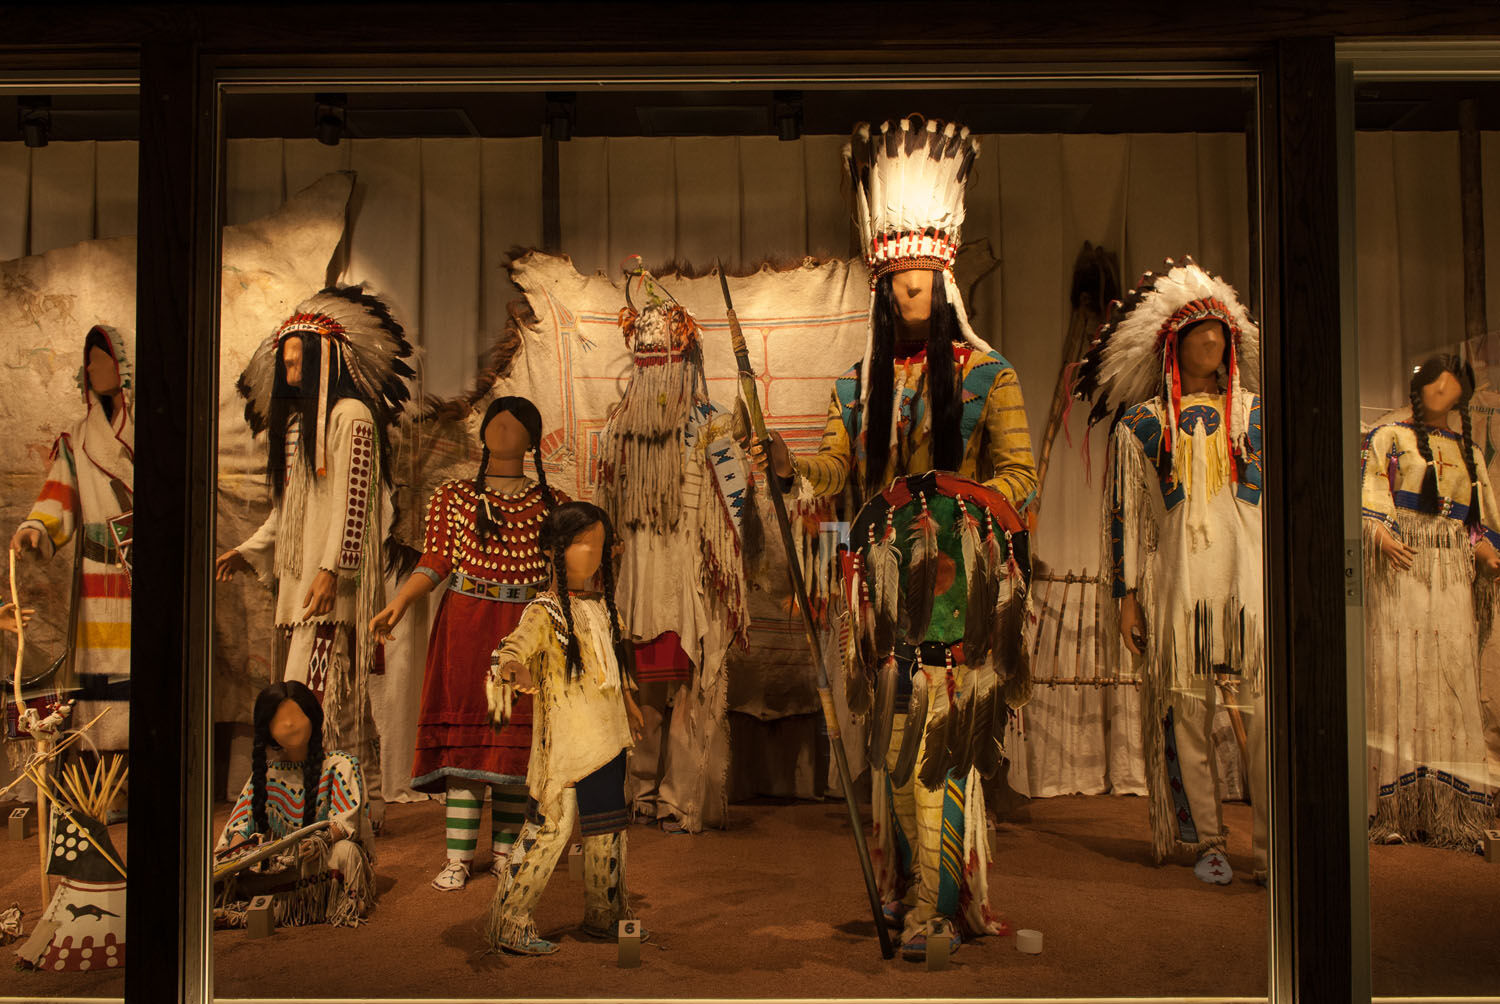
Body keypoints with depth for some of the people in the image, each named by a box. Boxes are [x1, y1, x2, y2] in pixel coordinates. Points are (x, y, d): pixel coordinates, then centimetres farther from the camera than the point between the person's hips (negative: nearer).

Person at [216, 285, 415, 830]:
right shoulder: (296, 419, 21)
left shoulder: (350, 415, -6)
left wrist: (332, 570, -19)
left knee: (316, 691, -14)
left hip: (333, 581, -8)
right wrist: (250, 551, 21)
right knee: (338, 694, 7)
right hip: (298, 576, 8)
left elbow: (353, 500, -14)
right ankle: (363, 804, 12)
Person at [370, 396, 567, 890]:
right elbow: (435, 561, 1)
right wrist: (399, 603, -11)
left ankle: (505, 853, 12)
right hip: (466, 626, -1)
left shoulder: (551, 503, 12)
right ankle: (458, 859, 2)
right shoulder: (452, 497, 9)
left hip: (526, 630, 1)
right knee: (465, 736, -3)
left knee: (514, 737, 2)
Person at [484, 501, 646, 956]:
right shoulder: (545, 611, -13)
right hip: (565, 740, -8)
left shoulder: (602, 604, 12)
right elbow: (513, 649, -30)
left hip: (606, 735, 8)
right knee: (550, 826, -7)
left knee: (608, 826, 16)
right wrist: (512, 668, -53)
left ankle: (605, 914, 31)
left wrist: (628, 702, 35)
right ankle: (509, 922, 4)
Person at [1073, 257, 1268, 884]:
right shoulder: (1141, 424, 8)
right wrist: (1126, 596, 2)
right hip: (1177, 584, -1)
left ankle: (1271, 846, -4)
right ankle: (1207, 842, 11)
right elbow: (1124, 514, 7)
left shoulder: (1255, 414, 13)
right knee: (1187, 715, 1)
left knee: (1266, 715, -8)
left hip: (1251, 579, 1)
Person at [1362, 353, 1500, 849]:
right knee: (1396, 674, -11)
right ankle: (1394, 807, -11)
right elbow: (1368, 495, 0)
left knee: (1452, 679, -4)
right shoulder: (1389, 437, 12)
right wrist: (1381, 535, -19)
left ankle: (1449, 811, -4)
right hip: (1400, 567, -4)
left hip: (1452, 575, 4)